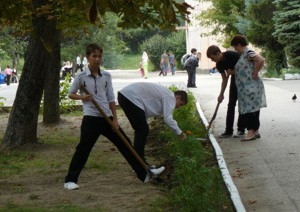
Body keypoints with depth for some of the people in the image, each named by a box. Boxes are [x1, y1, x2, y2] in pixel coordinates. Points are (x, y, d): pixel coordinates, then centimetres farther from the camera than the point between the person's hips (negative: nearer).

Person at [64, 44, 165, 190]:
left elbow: (111, 98, 8)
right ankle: (70, 180, 5)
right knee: (83, 149, -6)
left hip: (107, 117, 4)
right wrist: (82, 97, -16)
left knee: (124, 144, 8)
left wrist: (115, 119, 2)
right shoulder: (81, 77, -5)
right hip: (91, 118, -4)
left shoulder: (106, 76, 6)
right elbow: (70, 94, 5)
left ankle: (144, 173, 14)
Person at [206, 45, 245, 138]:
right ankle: (228, 130, 6)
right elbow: (224, 79, 4)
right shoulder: (219, 64, -5)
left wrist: (232, 71, -24)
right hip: (235, 79, 7)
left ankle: (241, 130, 2)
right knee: (231, 104, 3)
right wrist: (221, 94, -2)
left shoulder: (231, 55, -26)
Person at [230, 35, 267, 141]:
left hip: (251, 87, -10)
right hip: (245, 88, 10)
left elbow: (261, 60, -29)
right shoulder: (243, 54, 17)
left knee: (250, 109, -8)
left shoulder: (248, 52, -14)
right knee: (248, 109, 12)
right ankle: (255, 131, 17)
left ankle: (252, 132, -5)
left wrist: (254, 74, -21)